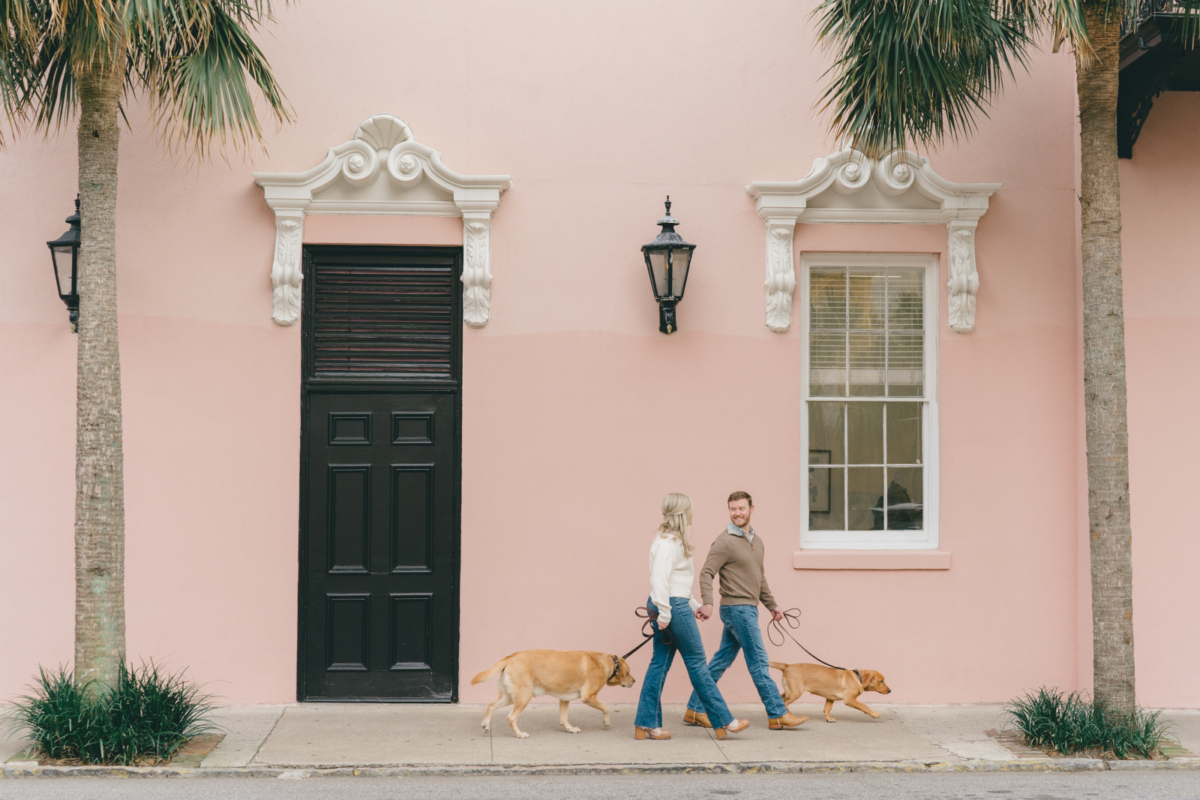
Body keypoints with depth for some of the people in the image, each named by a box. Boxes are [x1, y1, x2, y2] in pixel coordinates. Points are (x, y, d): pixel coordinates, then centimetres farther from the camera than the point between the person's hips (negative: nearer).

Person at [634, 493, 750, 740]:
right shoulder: (670, 542, -16)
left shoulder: (671, 540, 17)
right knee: (696, 661, -2)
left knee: (660, 662, 8)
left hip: (676, 603, 10)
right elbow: (659, 578, -24)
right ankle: (723, 721, 7)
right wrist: (664, 613, -25)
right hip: (674, 605, -10)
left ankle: (646, 724, 9)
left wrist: (695, 605, 27)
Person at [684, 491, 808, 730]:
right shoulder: (724, 542, -11)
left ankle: (695, 710, 16)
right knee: (758, 662, -4)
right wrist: (708, 603, -30)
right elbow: (706, 573, -17)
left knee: (720, 661, 10)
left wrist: (772, 605, 26)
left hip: (748, 609, 8)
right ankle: (778, 714, 3)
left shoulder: (757, 541, 15)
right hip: (738, 609, -8)